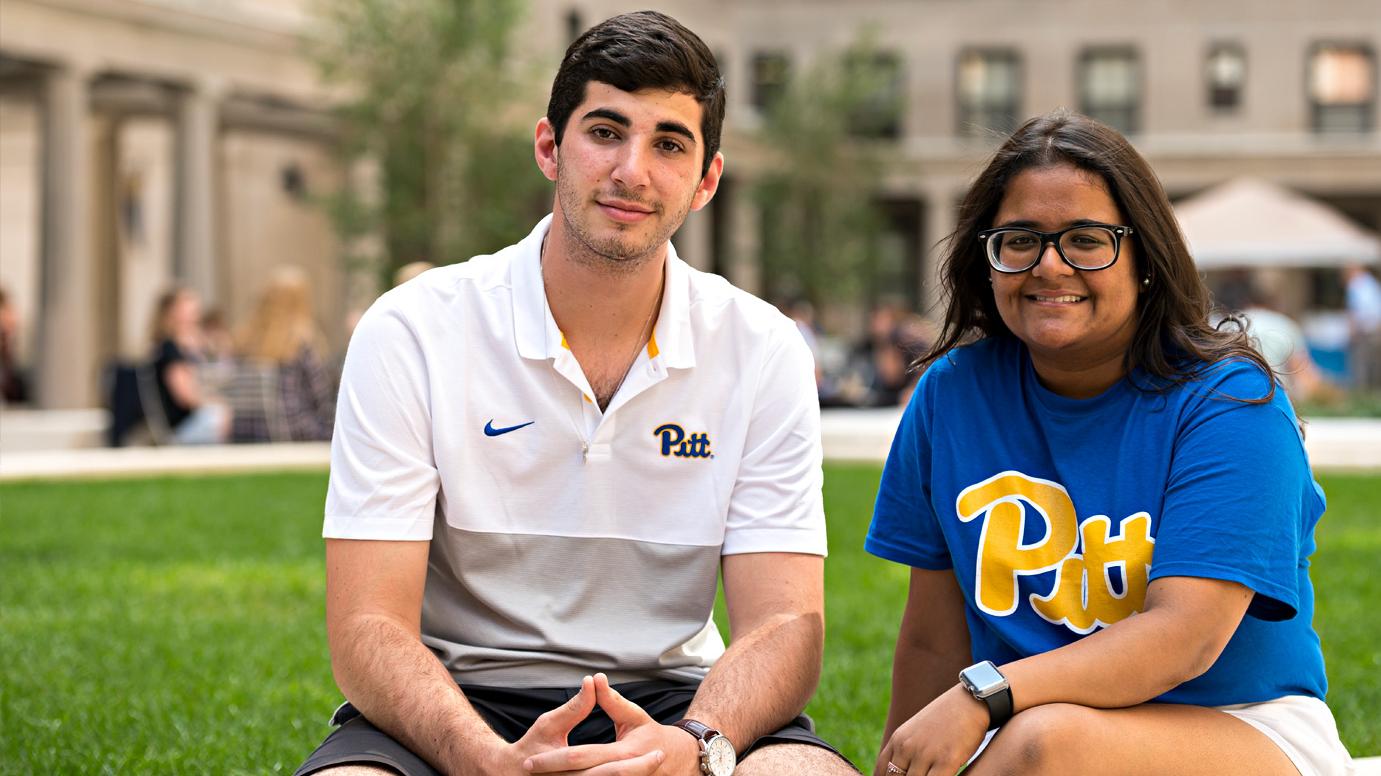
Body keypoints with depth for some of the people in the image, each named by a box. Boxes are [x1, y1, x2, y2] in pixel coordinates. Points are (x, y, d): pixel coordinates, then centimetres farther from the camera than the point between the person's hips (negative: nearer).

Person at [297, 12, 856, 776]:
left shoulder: (763, 351, -1)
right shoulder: (410, 333, -7)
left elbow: (784, 623, -7)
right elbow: (367, 632, -13)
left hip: (668, 701, 1)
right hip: (459, 704, -1)